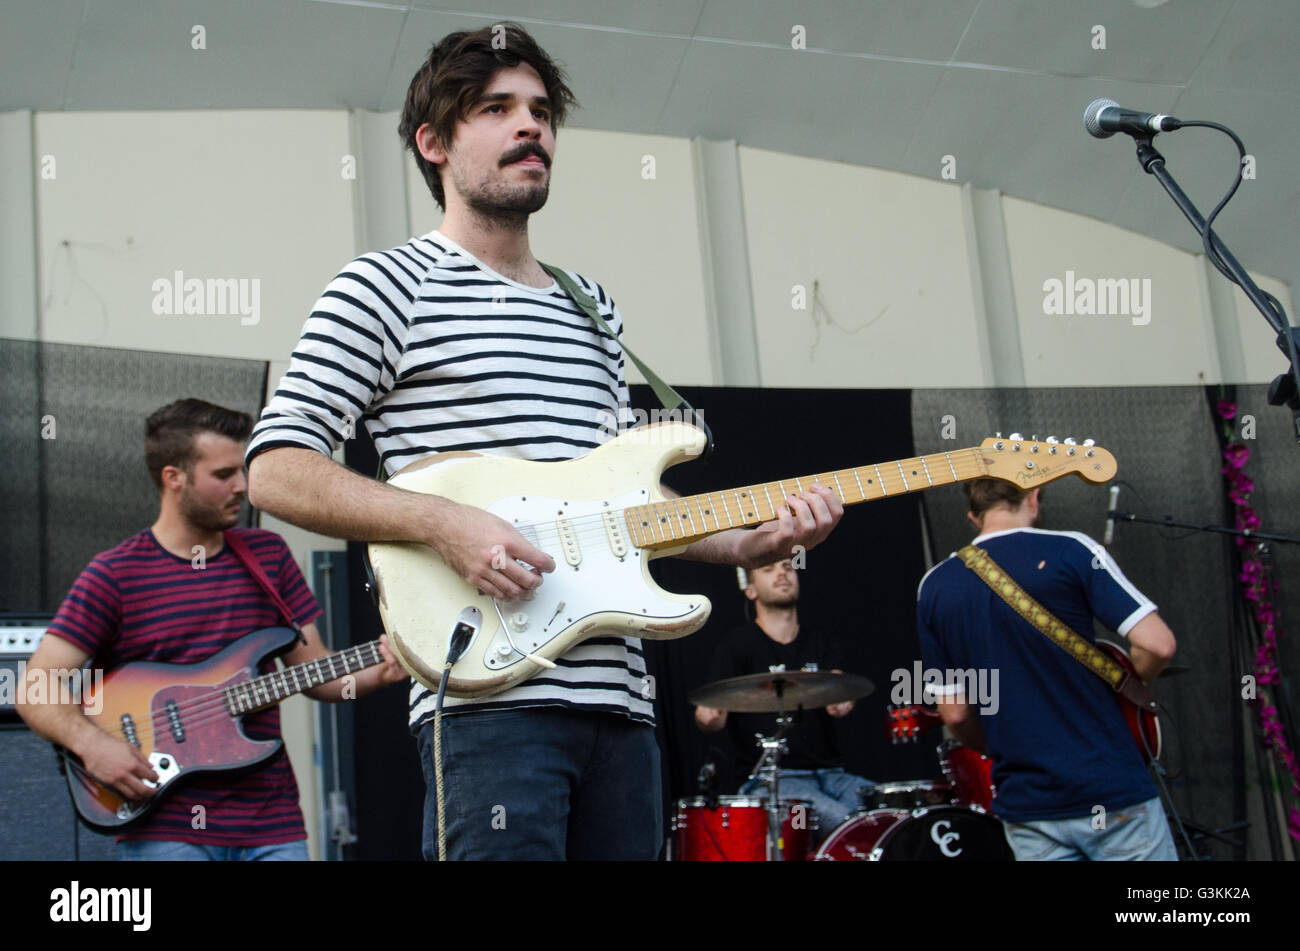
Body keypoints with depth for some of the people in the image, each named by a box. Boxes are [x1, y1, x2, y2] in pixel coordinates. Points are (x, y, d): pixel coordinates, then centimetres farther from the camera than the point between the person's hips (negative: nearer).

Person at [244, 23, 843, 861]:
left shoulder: (593, 309, 22)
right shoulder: (389, 286, 1)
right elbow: (275, 470, -6)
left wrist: (748, 543, 8)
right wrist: (443, 522, -18)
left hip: (616, 694, 7)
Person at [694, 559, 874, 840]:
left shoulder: (820, 643, 17)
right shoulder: (737, 645, 3)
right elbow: (714, 708, -8)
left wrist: (841, 702, -26)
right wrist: (708, 718, -33)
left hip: (828, 773, 5)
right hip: (769, 779, -4)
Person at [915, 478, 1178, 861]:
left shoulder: (933, 588, 5)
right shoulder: (1070, 552, -6)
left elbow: (954, 713, 6)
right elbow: (1157, 644, -13)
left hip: (1025, 805, 3)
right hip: (1111, 791, -3)